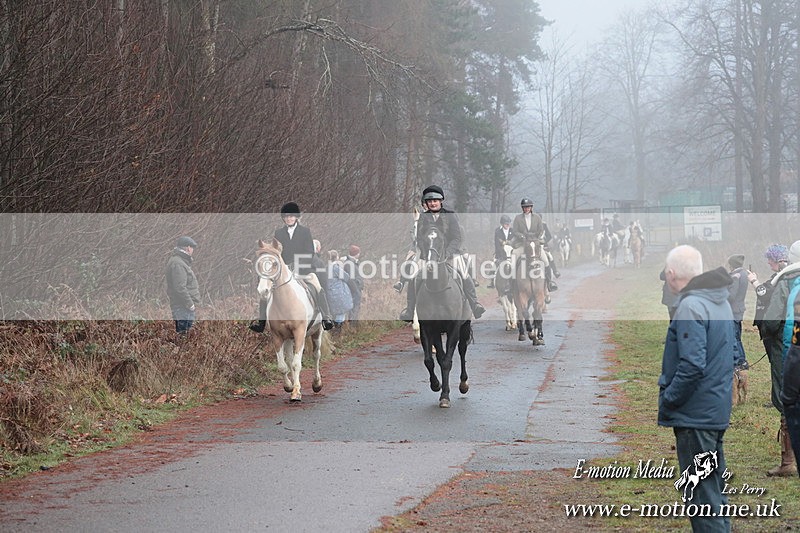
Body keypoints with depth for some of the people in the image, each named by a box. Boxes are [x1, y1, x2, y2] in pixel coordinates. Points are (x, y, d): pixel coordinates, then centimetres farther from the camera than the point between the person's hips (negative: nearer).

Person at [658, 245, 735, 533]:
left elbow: (692, 366, -27)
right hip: (718, 411, 10)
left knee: (702, 492, -3)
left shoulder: (690, 306, -20)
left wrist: (667, 400, -14)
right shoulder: (721, 301, 10)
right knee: (714, 488, 19)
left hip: (694, 414, -9)